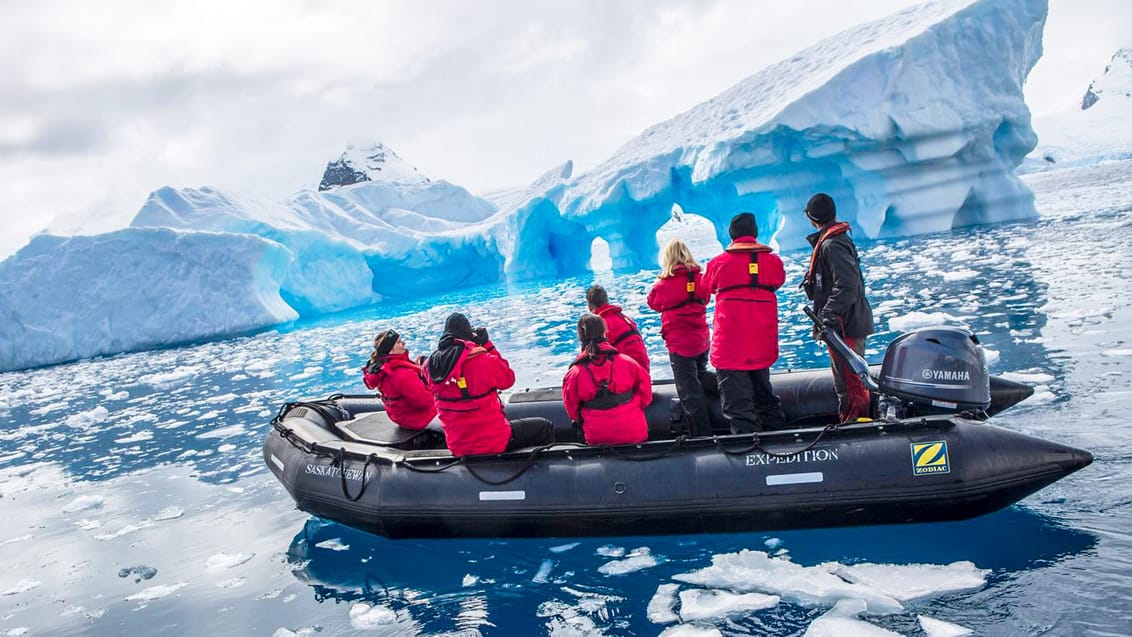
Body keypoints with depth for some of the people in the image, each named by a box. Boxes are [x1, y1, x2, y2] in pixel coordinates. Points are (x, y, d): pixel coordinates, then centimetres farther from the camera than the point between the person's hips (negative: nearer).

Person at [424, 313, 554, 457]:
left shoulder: (430, 365, -7)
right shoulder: (482, 361, -23)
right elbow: (508, 379, -6)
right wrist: (487, 345, -4)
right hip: (493, 443, -7)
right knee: (545, 427, 15)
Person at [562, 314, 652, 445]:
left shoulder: (574, 373, -13)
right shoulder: (627, 362, -10)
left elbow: (572, 410, -1)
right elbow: (645, 393, 2)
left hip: (598, 440, 0)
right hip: (634, 436, 1)